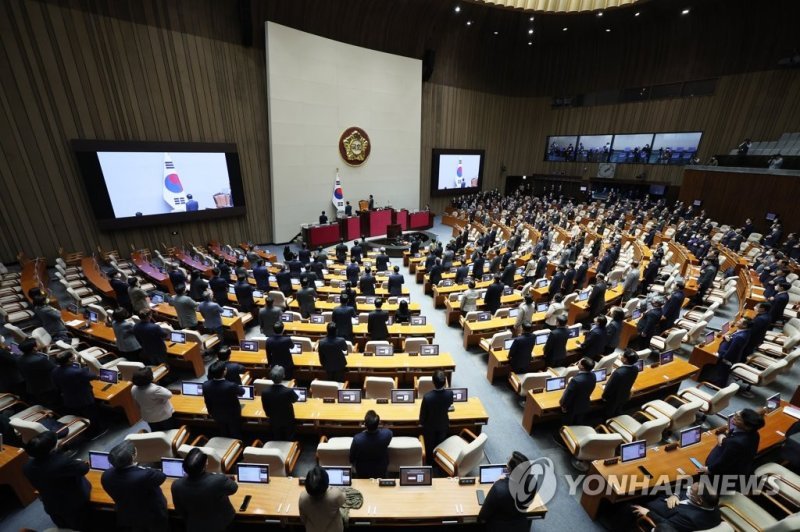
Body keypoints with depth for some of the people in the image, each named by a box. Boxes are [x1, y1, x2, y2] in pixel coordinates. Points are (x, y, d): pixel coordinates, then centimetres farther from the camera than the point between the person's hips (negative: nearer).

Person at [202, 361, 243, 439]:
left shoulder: (205, 385, -25)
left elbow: (207, 402, -7)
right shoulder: (231, 386, -38)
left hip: (217, 415, 4)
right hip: (232, 415, -4)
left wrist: (211, 412, 12)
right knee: (236, 435, 22)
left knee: (224, 435, 28)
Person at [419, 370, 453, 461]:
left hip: (430, 425, -2)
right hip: (443, 424, 2)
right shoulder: (449, 394, -31)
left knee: (430, 445, 27)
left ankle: (430, 461, 50)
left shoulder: (427, 397, -39)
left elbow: (423, 413, -21)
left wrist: (421, 423, 0)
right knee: (440, 444, 30)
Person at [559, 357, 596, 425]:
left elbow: (568, 395, -26)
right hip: (584, 405, 6)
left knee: (567, 425, 21)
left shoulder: (576, 380, -41)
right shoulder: (593, 376, -18)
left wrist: (563, 404, -9)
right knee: (578, 424, 29)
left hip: (572, 407, -6)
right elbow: (588, 390, 1)